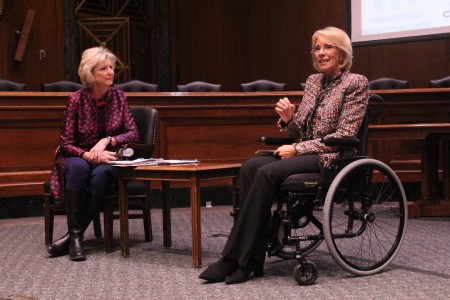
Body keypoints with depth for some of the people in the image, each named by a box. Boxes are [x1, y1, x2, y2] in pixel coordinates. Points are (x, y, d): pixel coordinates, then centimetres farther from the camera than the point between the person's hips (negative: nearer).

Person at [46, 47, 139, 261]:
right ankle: (75, 235, -34)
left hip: (108, 160, 1)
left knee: (102, 174, -35)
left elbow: (133, 134, -2)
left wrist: (107, 141, -19)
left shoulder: (119, 97, 0)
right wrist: (89, 155, -26)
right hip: (79, 157, -1)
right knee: (78, 167, -38)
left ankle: (73, 235, -26)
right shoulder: (76, 99, -8)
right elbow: (65, 143, -8)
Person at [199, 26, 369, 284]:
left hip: (331, 157, -7)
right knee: (250, 166, -22)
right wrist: (288, 119, -5)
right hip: (304, 153, 7)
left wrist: (297, 149, -15)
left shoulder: (356, 83, -3)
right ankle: (254, 261, -26)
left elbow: (344, 135, -11)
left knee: (267, 172, -30)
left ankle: (235, 261, -26)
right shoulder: (313, 81, 18)